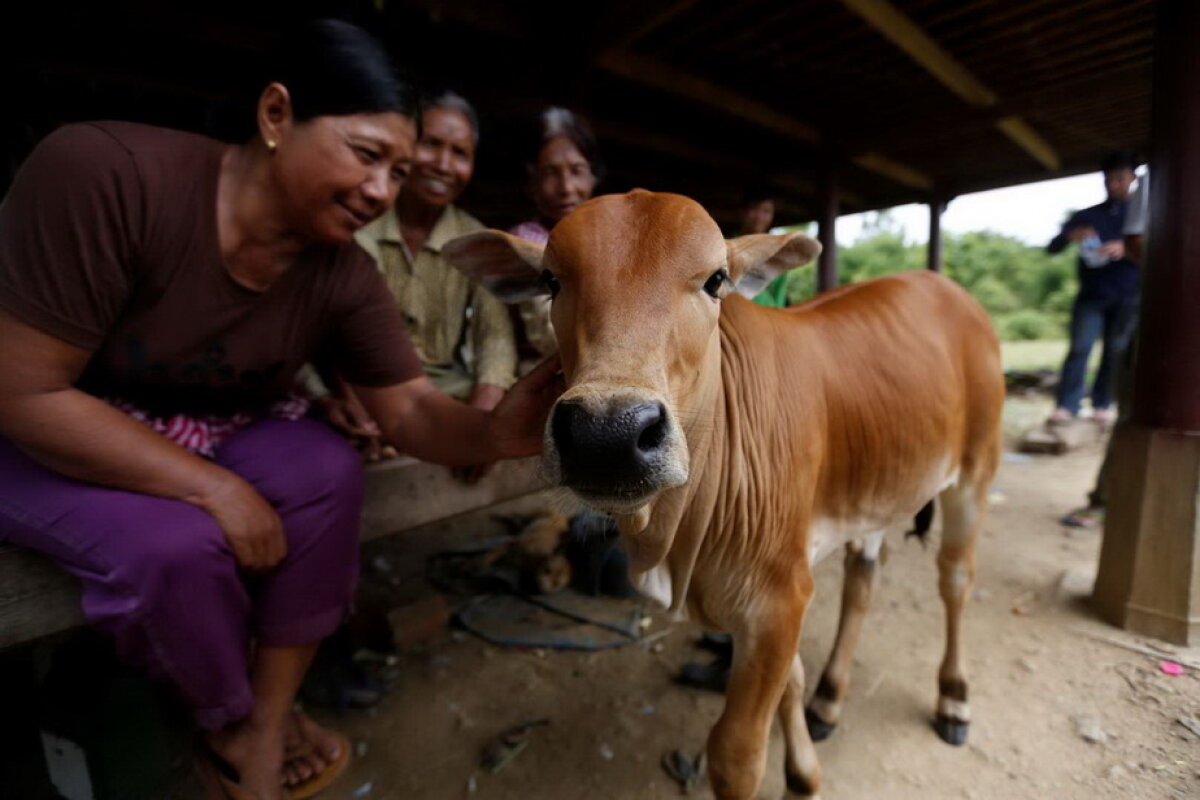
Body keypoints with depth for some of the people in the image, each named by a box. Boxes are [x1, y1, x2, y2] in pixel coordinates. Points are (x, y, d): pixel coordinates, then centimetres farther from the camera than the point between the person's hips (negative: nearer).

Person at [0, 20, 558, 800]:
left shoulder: (344, 275, -16)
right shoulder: (102, 174, -28)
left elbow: (409, 409, -20)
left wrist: (495, 431, -42)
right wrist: (212, 487, -30)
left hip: (218, 431, 4)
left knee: (330, 473, -21)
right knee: (179, 542, -28)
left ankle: (269, 719, -2)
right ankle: (227, 725, 5)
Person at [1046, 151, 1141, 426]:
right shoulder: (1085, 216, 11)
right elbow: (1051, 248, 4)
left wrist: (1126, 250, -21)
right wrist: (1070, 236, -18)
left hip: (1127, 297, 0)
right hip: (1091, 295, 0)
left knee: (1115, 352, 1)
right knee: (1079, 348, -10)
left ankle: (1102, 405, 8)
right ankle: (1067, 406, -13)